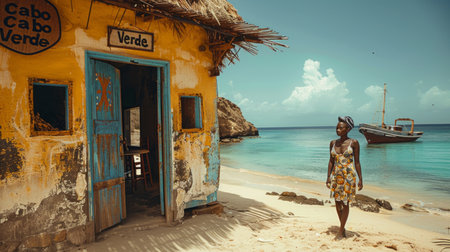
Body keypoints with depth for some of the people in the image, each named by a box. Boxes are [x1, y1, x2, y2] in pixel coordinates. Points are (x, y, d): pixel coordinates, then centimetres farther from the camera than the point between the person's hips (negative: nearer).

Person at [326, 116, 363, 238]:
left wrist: (360, 179, -5)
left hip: (348, 176, -4)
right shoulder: (333, 143, 5)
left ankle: (340, 231, 12)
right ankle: (343, 228, 28)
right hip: (336, 176, 4)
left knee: (345, 203, 1)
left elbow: (357, 162, -3)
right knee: (338, 203, 10)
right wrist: (328, 177, 4)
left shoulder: (354, 143, -6)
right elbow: (331, 161, 9)